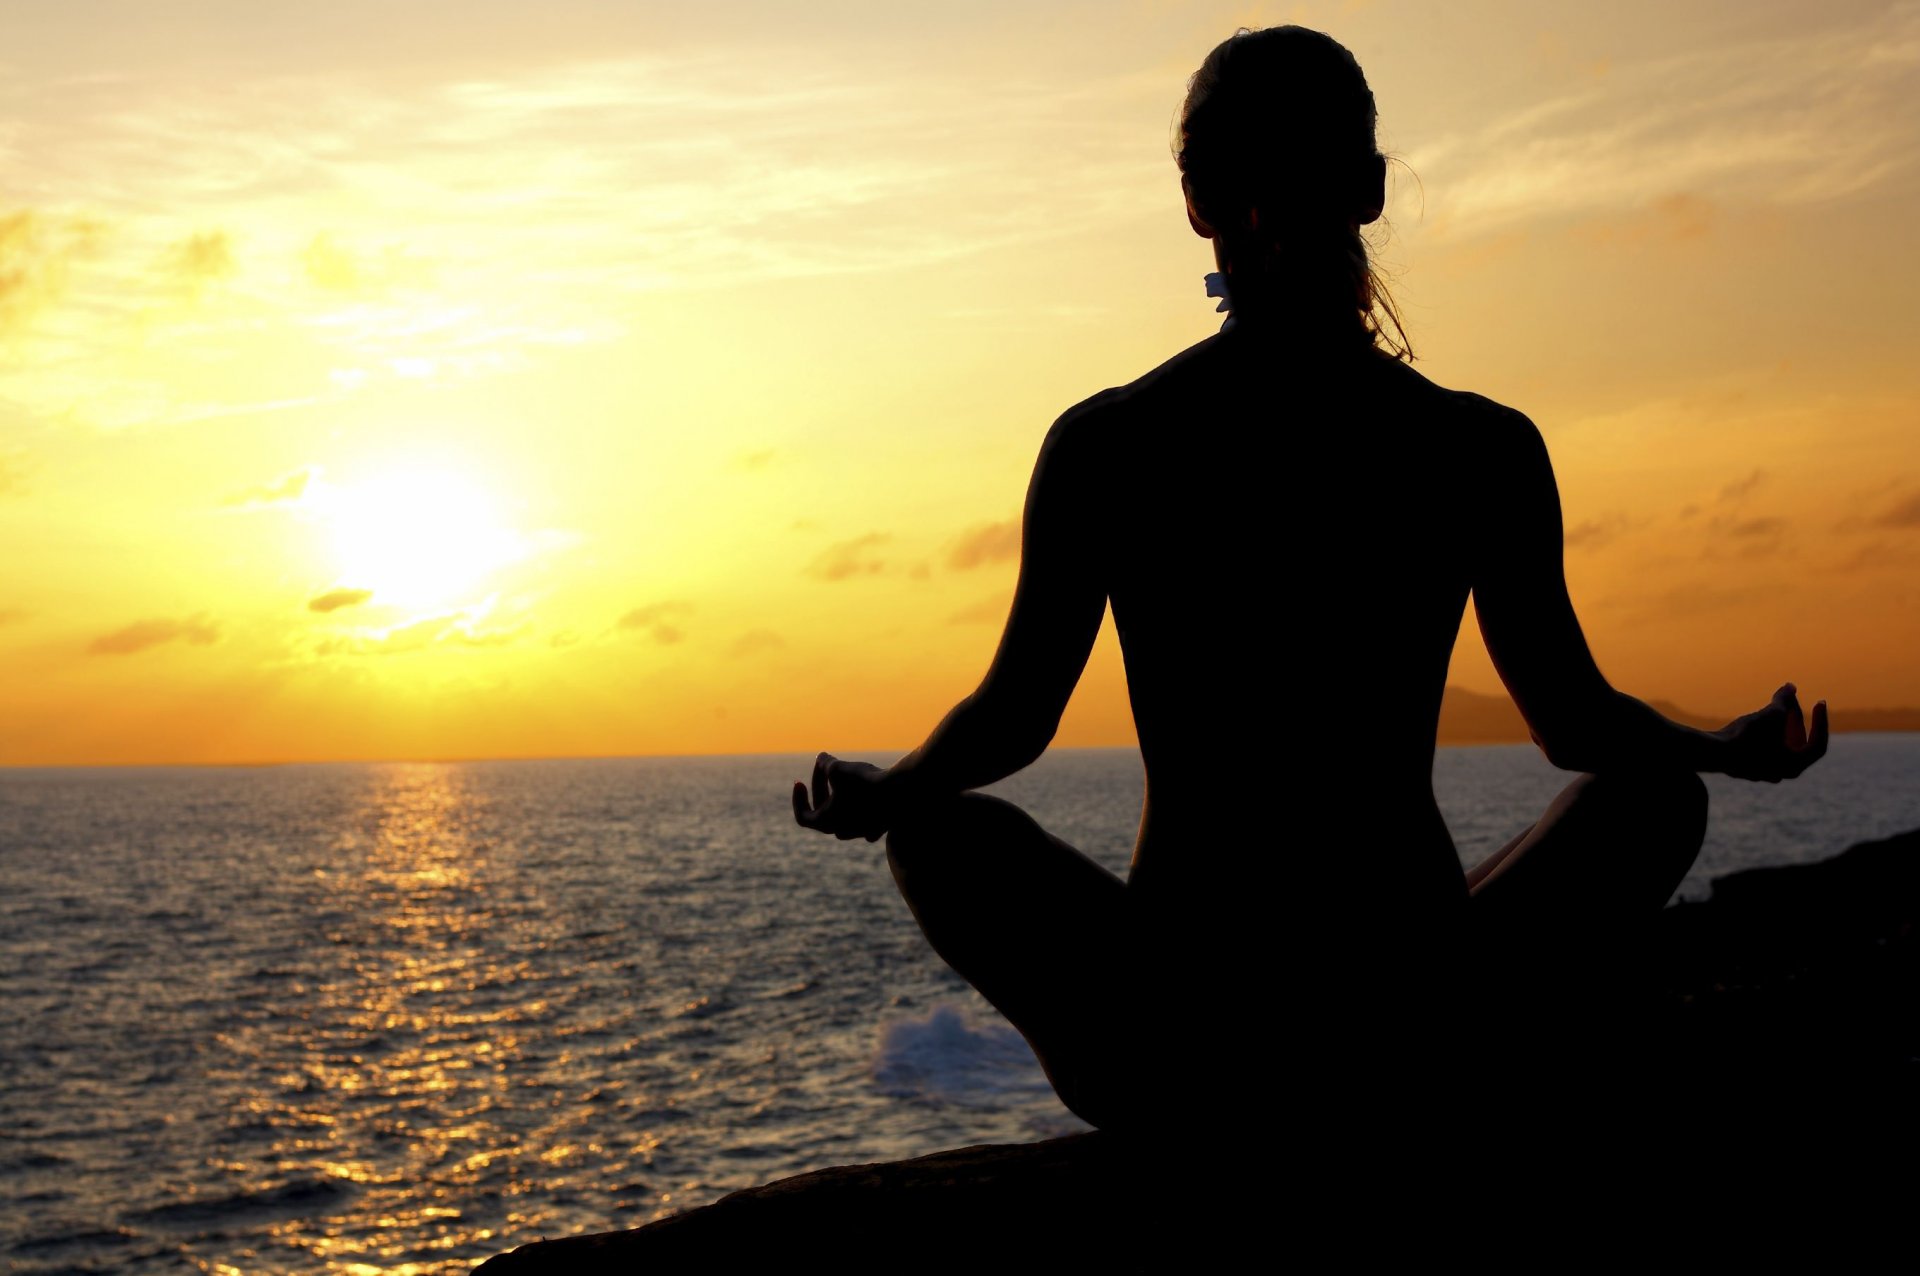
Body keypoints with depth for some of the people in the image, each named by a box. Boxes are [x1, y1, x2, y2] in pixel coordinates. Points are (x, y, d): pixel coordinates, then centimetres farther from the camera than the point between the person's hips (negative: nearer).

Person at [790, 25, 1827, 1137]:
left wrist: (874, 795, 24)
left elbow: (1012, 723, 2)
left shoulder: (1100, 448, -6)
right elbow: (1576, 725, 6)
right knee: (1658, 789, 26)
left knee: (940, 826, 27)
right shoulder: (1486, 450, -5)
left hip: (1166, 1052, 0)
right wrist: (1736, 746, 28)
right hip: (1419, 1042, 1)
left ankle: (1175, 1124, 17)